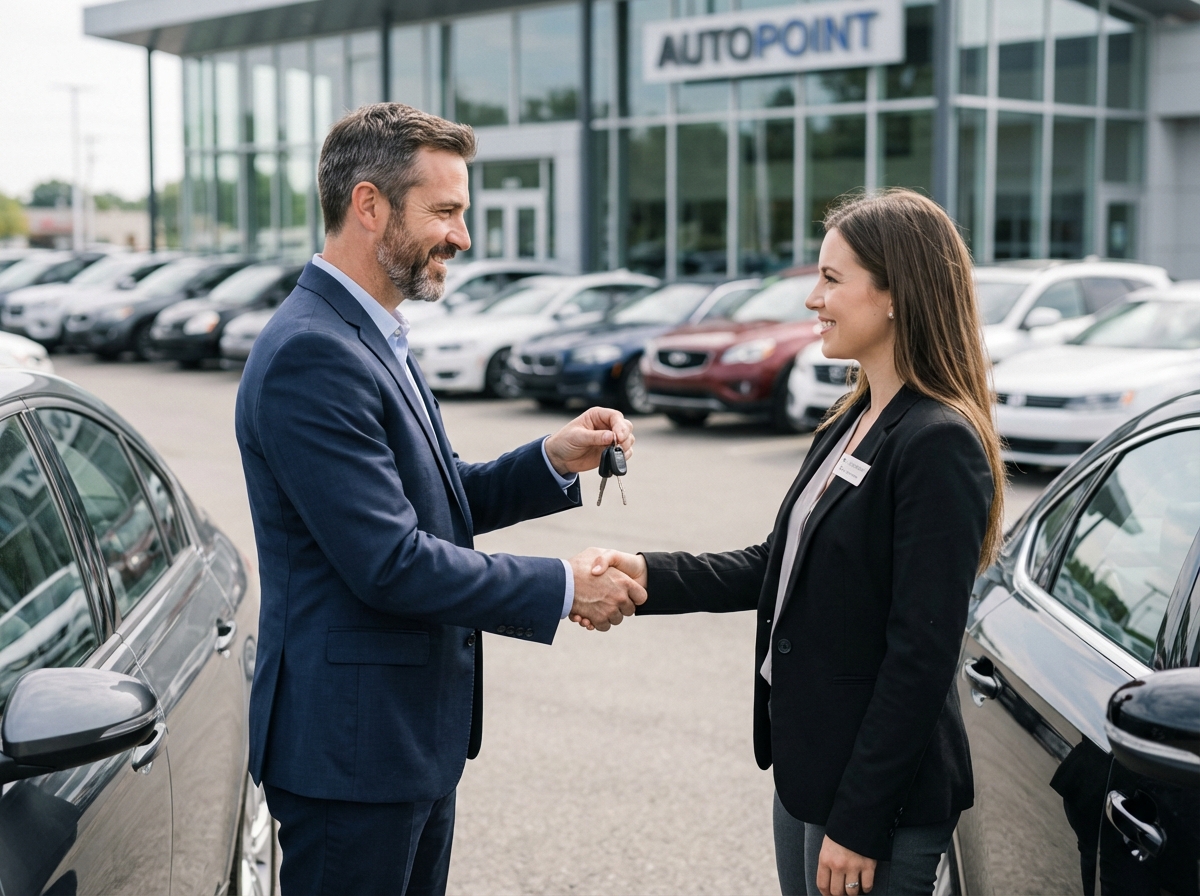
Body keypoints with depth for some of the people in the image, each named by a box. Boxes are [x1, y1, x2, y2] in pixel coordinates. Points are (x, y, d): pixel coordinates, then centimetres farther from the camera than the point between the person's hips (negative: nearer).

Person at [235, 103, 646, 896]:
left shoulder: (373, 338, 11)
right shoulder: (310, 356, -21)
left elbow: (435, 502, 16)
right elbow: (388, 562, -25)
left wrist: (554, 460, 0)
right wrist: (563, 589, -17)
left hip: (416, 736, 10)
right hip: (352, 745, -10)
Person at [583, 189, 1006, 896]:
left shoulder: (940, 446, -19)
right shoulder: (850, 426, 9)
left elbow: (922, 657, -21)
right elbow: (778, 567, 13)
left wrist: (858, 822, -20)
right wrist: (649, 577, 1)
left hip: (880, 791, -9)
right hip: (805, 762, 9)